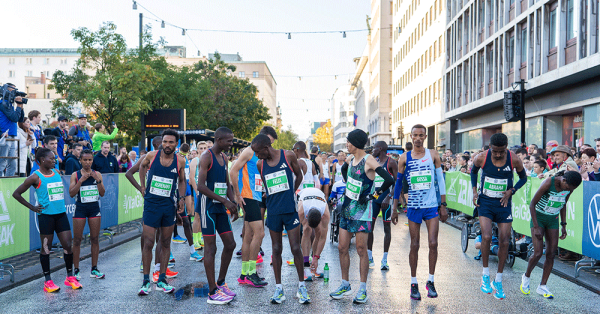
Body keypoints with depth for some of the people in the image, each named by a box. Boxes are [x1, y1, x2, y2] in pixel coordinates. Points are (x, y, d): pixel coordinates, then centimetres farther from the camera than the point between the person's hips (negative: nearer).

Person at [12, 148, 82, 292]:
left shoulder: (56, 172, 9)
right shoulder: (35, 177, -8)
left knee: (68, 245, 4)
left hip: (61, 214, 5)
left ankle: (70, 276, 17)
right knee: (46, 248, 4)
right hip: (46, 215, -5)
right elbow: (16, 194, -4)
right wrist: (32, 207, -4)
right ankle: (48, 280, 15)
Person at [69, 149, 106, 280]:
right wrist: (81, 180, -18)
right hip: (80, 208, -2)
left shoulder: (97, 174, 5)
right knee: (77, 240, 1)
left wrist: (97, 180, -12)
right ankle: (76, 270, 9)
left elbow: (102, 193, 0)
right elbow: (71, 193, -10)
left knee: (94, 239, 5)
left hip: (94, 208, 2)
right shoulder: (75, 175, -1)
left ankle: (94, 269, 14)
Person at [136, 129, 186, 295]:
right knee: (148, 243, -4)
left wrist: (181, 197, 1)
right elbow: (142, 165, 18)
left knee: (165, 243, 7)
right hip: (151, 204, -1)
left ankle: (162, 280, 16)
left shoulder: (180, 161, -2)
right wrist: (142, 186, 13)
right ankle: (146, 281, 6)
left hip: (169, 205, 2)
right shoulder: (152, 155, -4)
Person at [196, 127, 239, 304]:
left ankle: (221, 283, 25)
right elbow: (201, 186, -21)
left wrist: (233, 204, 6)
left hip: (221, 207, 8)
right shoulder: (206, 157, -13)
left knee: (230, 244, 10)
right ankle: (212, 293, 2)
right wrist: (225, 201, -22)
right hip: (208, 206, -8)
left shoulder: (224, 158, 14)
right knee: (210, 248, -4)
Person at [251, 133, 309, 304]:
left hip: (290, 209, -2)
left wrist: (289, 194, 9)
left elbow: (299, 176, 9)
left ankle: (301, 286, 15)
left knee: (296, 248, 0)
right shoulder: (260, 164, 2)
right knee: (276, 249, 7)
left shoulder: (288, 156, -5)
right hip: (273, 211, 2)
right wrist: (276, 198, 11)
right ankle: (278, 288, 17)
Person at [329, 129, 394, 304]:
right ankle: (345, 285, 21)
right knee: (342, 248, 9)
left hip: (361, 210, -7)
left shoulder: (369, 161, -16)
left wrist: (375, 194, -15)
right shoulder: (350, 159, 7)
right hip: (347, 208, 8)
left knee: (361, 250, -1)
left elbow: (389, 180, -27)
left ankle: (363, 289, 9)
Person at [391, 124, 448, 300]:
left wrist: (443, 205, 4)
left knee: (433, 244, -4)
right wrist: (395, 209, 5)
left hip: (432, 206, 0)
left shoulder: (433, 155, 2)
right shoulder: (404, 158, 1)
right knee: (414, 245, 4)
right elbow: (398, 184, 6)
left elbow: (440, 180, 6)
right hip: (413, 207, 0)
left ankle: (431, 281, 12)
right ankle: (414, 283, 15)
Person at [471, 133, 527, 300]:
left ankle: (498, 281, 18)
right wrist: (474, 190, -2)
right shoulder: (481, 158, -11)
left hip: (504, 203, 1)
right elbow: (473, 171, 11)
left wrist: (511, 190, -10)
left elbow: (523, 178, 7)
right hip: (485, 202, -1)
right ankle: (485, 274, 3)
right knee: (486, 237, -19)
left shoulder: (514, 160, -11)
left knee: (504, 242, 2)